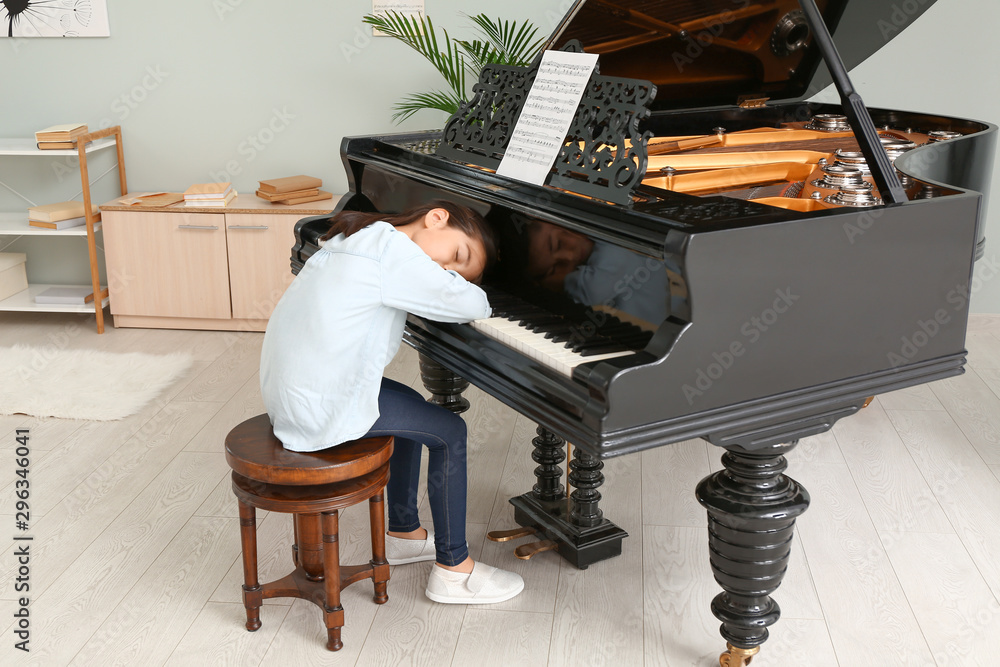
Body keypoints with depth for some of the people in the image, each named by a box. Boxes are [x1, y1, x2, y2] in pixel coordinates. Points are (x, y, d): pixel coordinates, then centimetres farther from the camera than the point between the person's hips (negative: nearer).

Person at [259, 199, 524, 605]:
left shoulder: (358, 237, 14)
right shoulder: (392, 248, -17)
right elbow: (472, 305, -16)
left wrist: (445, 279, 16)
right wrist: (462, 287, 6)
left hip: (288, 386, 10)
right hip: (319, 410, -10)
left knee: (413, 411, 26)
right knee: (450, 432, 0)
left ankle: (403, 532, 38)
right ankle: (453, 568, 11)